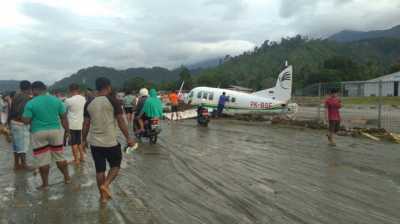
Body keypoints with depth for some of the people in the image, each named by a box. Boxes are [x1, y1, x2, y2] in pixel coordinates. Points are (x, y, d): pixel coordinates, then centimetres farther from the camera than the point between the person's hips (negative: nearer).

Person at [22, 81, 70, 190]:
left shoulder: (31, 103, -9)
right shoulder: (56, 100, 0)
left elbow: (26, 121, -9)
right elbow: (64, 117, 3)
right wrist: (67, 130, 11)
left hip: (38, 134, -3)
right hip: (56, 131, 3)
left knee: (43, 160, 6)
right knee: (60, 157, 16)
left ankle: (45, 184, 16)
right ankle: (67, 178, 24)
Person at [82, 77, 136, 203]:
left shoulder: (89, 103, 4)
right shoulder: (113, 101, -9)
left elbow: (86, 124, 6)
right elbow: (121, 121, -10)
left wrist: (84, 139, 19)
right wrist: (128, 138, -4)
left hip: (94, 142, 4)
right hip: (110, 141, -4)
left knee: (99, 169, 13)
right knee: (115, 165, 16)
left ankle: (103, 195, 20)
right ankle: (105, 185, -3)